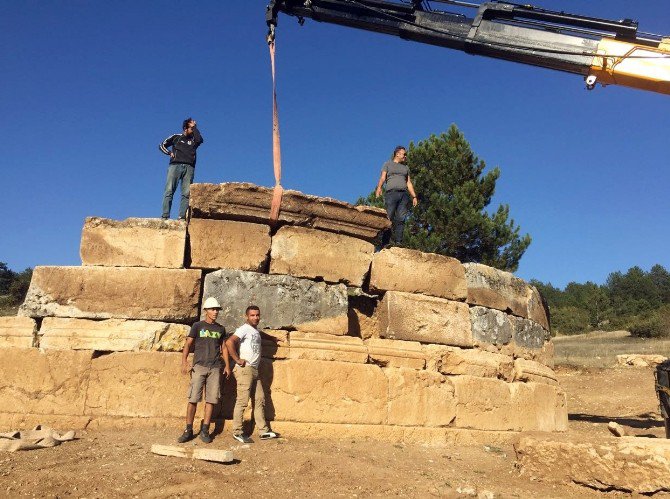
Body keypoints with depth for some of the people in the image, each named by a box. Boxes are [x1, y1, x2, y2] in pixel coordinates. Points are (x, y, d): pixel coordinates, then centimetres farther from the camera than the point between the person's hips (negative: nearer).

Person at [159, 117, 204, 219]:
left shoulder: (193, 139, 20)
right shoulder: (176, 137, 19)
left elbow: (200, 140, -3)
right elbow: (162, 145, 24)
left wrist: (194, 127, 6)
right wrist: (169, 153, 7)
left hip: (189, 167, 1)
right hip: (175, 165, -1)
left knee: (186, 193, -10)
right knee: (169, 190, -12)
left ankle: (182, 216, -15)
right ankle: (165, 215, -17)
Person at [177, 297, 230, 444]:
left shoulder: (221, 329, 15)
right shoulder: (197, 326, 4)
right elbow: (188, 344, 0)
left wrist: (227, 365, 9)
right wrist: (184, 362, -13)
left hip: (215, 368, 3)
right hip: (199, 366, -3)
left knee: (211, 400, 2)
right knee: (193, 399, -5)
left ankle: (205, 431, 9)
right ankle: (188, 430, 5)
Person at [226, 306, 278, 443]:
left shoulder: (256, 332, 18)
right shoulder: (244, 329, -9)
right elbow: (229, 342, -23)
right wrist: (237, 360, -19)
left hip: (254, 370, 9)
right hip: (245, 370, -9)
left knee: (260, 400, 9)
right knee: (242, 401, -5)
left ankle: (263, 431, 14)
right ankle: (237, 432, 3)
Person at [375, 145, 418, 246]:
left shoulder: (405, 167, 29)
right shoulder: (388, 164, 17)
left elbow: (409, 183, 24)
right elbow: (382, 177, 2)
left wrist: (414, 196, 12)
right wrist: (379, 187, -17)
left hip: (404, 194, 4)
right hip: (391, 193, -4)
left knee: (401, 219, -8)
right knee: (389, 218, -13)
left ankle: (398, 241, -12)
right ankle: (385, 242, -17)